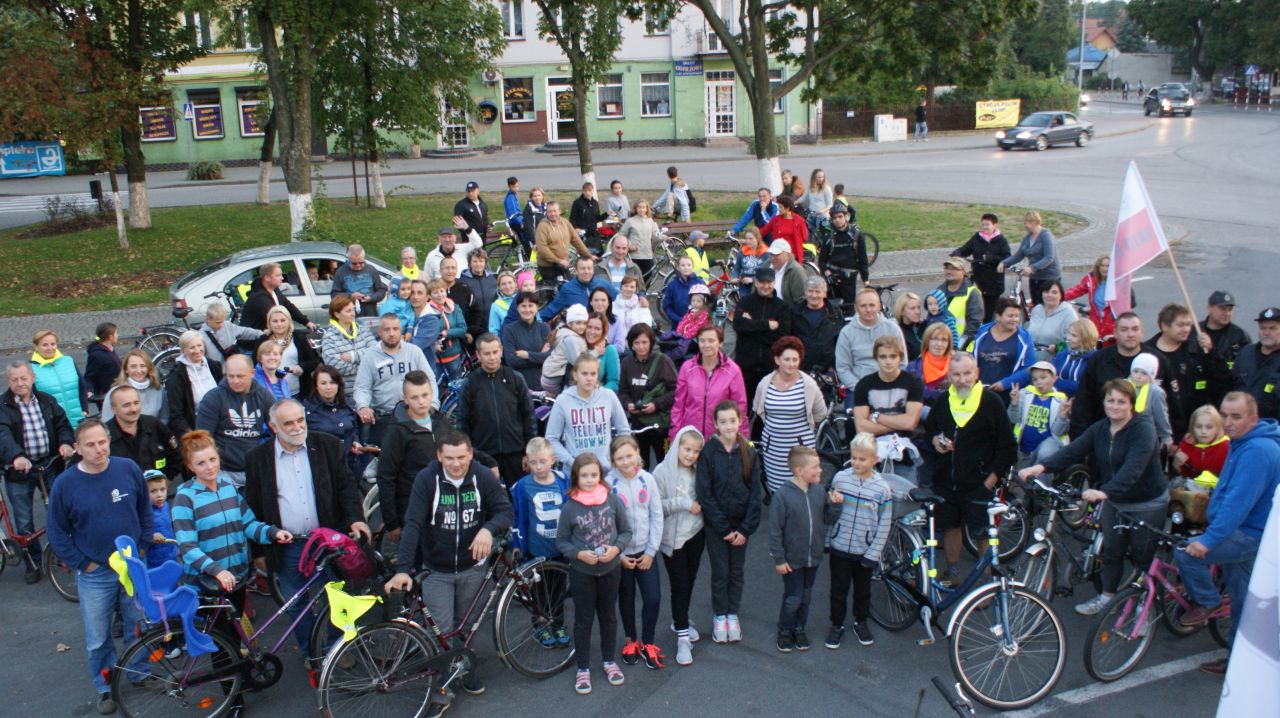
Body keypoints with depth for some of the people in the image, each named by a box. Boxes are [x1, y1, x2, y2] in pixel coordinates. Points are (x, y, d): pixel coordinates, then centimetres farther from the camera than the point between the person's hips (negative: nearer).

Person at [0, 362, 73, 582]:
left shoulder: (47, 401, 7)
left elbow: (62, 424, 3)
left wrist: (65, 443, -20)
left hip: (50, 466, 2)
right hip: (19, 469, -2)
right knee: (25, 523, 5)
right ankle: (33, 564, 19)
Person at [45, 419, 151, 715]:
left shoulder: (129, 469, -8)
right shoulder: (65, 483, -12)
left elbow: (145, 510, 7)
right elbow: (56, 532, -3)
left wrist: (142, 544, 4)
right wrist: (83, 563, -6)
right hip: (94, 575, -1)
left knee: (139, 627, 16)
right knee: (98, 639, 10)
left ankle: (142, 674, 37)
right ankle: (106, 688, 29)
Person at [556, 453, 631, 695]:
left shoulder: (613, 499, -11)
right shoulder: (569, 507, -14)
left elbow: (626, 531, -1)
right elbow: (561, 541, -5)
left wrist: (616, 548, -18)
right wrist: (579, 554, -20)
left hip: (611, 569, 2)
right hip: (582, 572, -2)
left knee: (608, 615, 19)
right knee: (583, 620, 11)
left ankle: (609, 660, 37)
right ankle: (583, 668, 26)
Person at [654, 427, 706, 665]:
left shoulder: (698, 471, 0)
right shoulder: (662, 471, -13)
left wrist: (700, 505, -5)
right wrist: (683, 504, -21)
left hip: (696, 534, 5)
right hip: (673, 537, -5)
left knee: (689, 581, 16)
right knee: (679, 585, -2)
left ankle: (680, 621, 36)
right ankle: (682, 636, 4)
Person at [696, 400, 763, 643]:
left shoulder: (749, 453, -4)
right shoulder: (708, 452, -11)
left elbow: (755, 492, -3)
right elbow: (704, 493, -12)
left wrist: (746, 528, -9)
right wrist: (723, 528, -13)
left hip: (741, 523, 2)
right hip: (715, 524, -2)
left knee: (737, 571, 12)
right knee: (720, 572, 7)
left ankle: (733, 614, 29)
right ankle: (719, 616, 23)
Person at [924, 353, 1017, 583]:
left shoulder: (991, 402, -6)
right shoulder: (942, 401, 6)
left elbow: (1008, 448, -4)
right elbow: (928, 428, 25)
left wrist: (992, 479, -9)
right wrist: (935, 440, 1)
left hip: (979, 484, -4)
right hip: (945, 481, 4)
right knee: (950, 527, 13)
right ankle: (952, 573, 30)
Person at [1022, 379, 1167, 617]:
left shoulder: (1144, 430, -22)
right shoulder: (1099, 429, -2)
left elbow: (1132, 469, -36)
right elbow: (1073, 450, -15)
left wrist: (1104, 492, -51)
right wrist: (1042, 467, -33)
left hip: (1147, 503, -5)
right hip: (1114, 500, 5)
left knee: (1143, 555, 6)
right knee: (1111, 549, 11)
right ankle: (1107, 596, 26)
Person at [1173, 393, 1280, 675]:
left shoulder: (1257, 451, -24)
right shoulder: (1244, 443, 10)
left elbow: (1239, 501, -30)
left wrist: (1209, 540, -32)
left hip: (1250, 535, -10)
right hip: (1243, 532, 10)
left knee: (1185, 552, -21)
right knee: (1242, 599, 16)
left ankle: (1207, 602, 1)